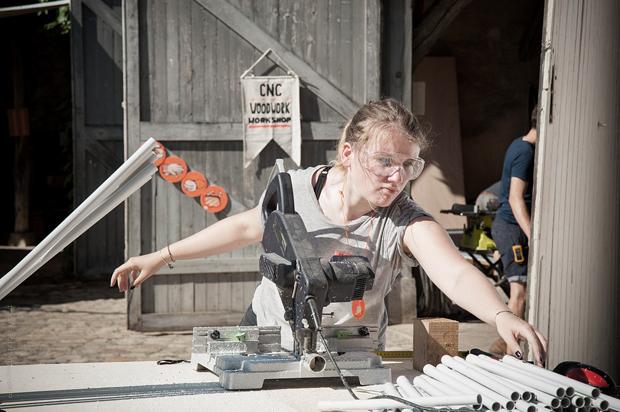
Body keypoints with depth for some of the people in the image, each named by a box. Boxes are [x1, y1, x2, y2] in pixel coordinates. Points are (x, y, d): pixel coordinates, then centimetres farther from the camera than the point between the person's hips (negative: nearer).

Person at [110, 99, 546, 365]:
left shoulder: (407, 224, -23)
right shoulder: (296, 188, -15)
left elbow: (457, 274, -40)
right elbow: (246, 226, 3)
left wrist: (502, 316, -62)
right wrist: (162, 256, 6)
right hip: (267, 330, 2)